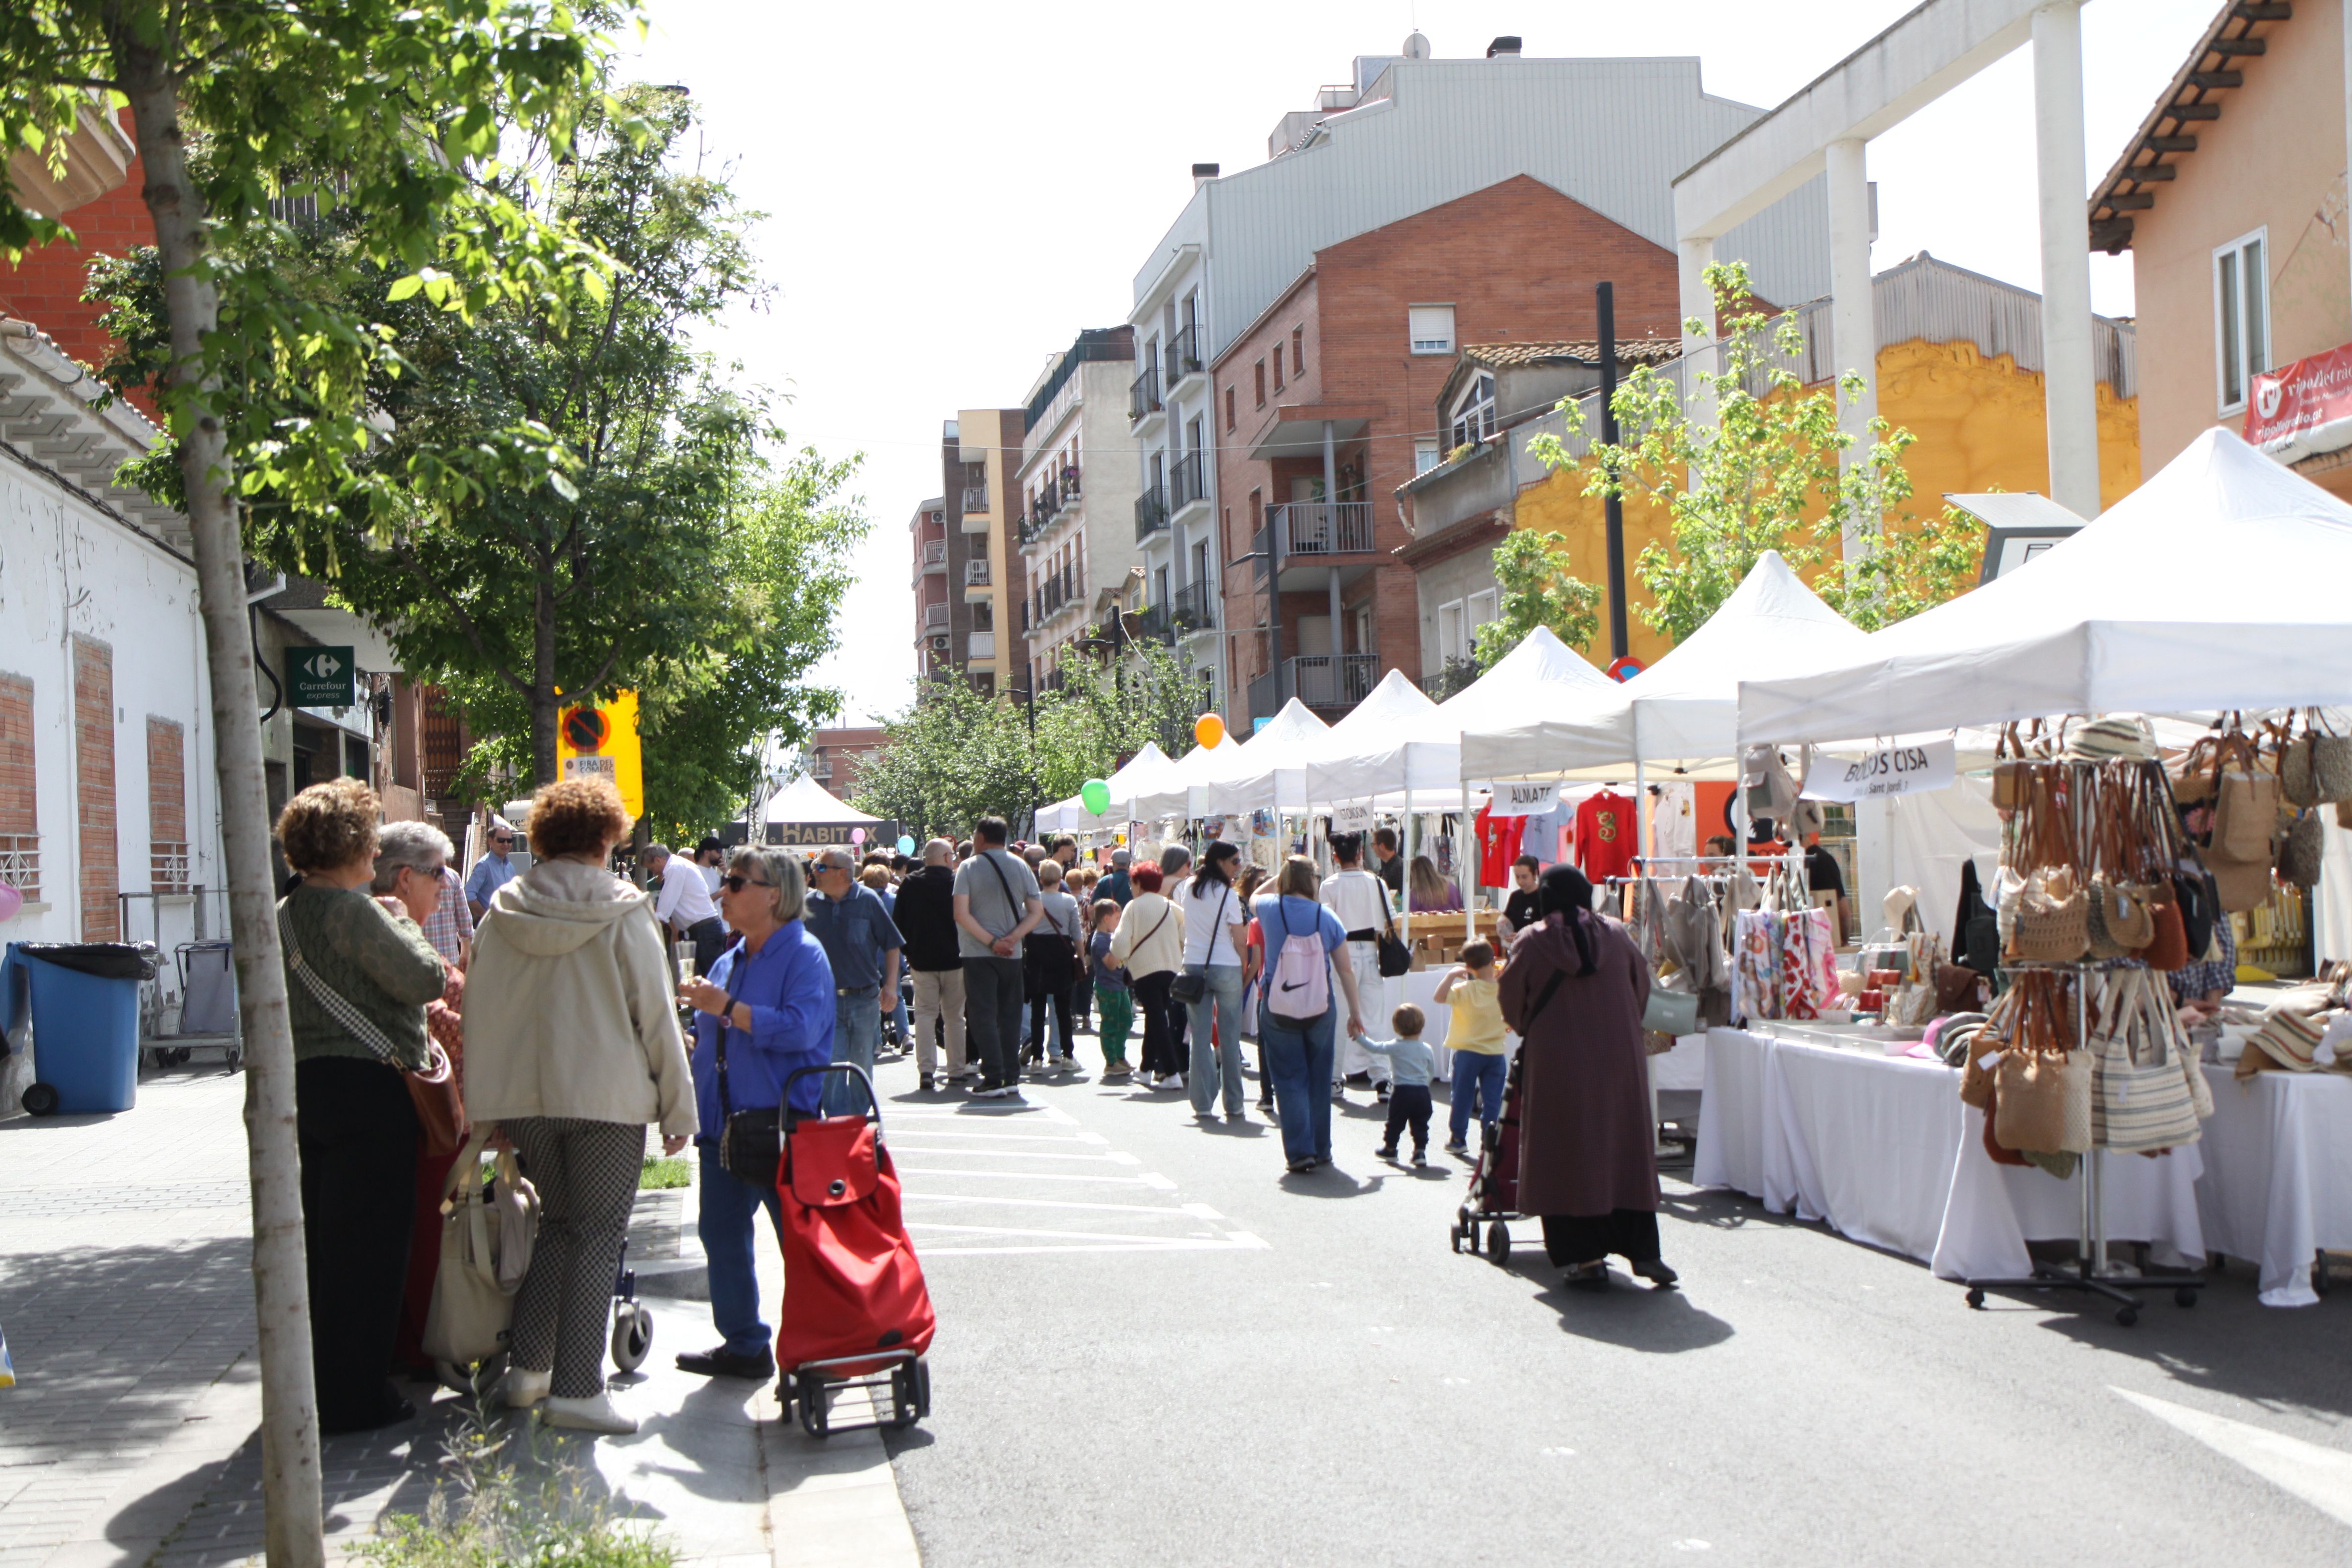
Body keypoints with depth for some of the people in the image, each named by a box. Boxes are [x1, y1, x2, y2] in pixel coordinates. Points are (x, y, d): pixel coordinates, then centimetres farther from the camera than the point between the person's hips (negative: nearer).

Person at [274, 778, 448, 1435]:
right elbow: (423, 979, -17)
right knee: (368, 1245, -1)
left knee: (323, 1243, 16)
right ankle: (354, 1398, 3)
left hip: (305, 1086, 9)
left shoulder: (285, 915, 13)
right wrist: (406, 925, 0)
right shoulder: (351, 910, -16)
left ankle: (318, 1388, 24)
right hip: (367, 1089, -9)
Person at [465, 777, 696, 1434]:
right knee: (598, 1235, 2)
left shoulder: (505, 910, 3)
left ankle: (527, 1367, 19)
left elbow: (480, 1010, 6)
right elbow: (656, 1016, -6)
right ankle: (576, 1388, 1)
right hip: (606, 1097, -4)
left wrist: (488, 1101, 14)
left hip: (522, 1097, 5)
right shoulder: (622, 912, -8)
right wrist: (678, 1107, 0)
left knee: (559, 1224, 20)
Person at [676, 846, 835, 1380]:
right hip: (725, 1125, 8)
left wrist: (727, 1009, -22)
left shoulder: (804, 955, -9)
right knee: (722, 1234, 12)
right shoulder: (729, 961, 15)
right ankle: (742, 1344, 24)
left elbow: (801, 1029, -24)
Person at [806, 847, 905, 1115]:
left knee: (862, 1064, 10)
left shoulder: (867, 900, -4)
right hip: (827, 999, 1)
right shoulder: (811, 904, 2)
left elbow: (892, 944, 0)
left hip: (865, 999, -1)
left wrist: (890, 985, -8)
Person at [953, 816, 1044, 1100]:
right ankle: (1012, 1078, 11)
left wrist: (991, 942, -12)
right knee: (1010, 1016, 11)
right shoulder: (1021, 867, 6)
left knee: (984, 1016, -2)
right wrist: (1012, 939, -7)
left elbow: (961, 913, -14)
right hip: (1012, 955, 4)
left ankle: (994, 1079, -7)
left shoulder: (969, 867, -5)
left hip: (978, 953, -4)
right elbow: (1037, 911, 2)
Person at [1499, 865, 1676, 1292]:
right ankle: (1644, 1251, 12)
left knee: (1569, 1153, 4)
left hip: (1557, 1065, -3)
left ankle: (1586, 1258, 1)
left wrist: (1530, 1029, 22)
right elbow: (1642, 987, 12)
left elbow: (1512, 1004, 1)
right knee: (1627, 1149, 11)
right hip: (1620, 1061, 3)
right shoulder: (1615, 935, 2)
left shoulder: (1531, 943, -6)